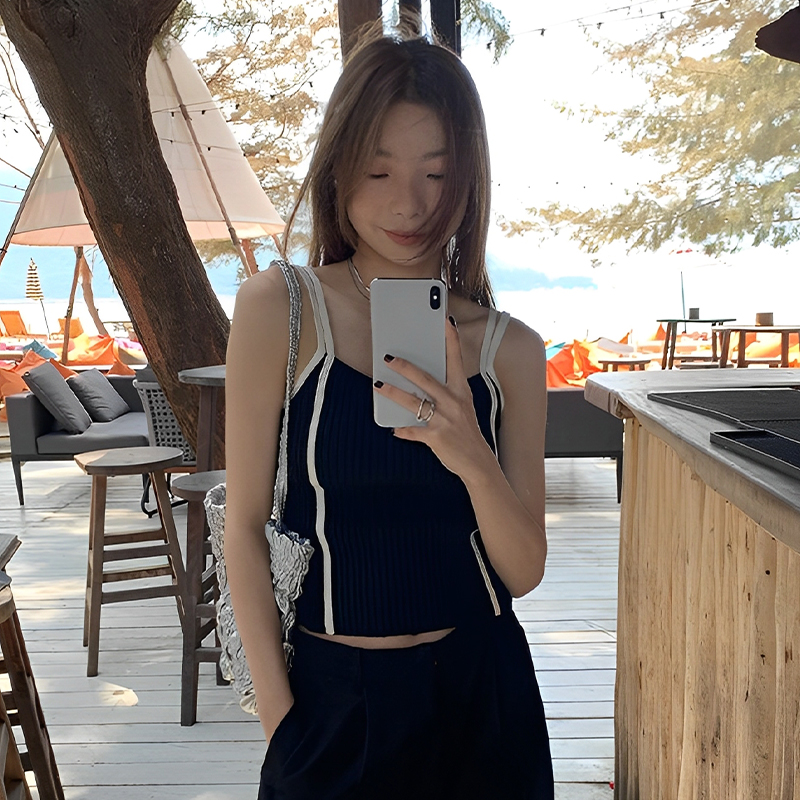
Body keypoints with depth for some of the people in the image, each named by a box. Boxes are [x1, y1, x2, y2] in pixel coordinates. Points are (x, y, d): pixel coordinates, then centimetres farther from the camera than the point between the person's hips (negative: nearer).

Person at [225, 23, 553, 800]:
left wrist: (473, 460, -21)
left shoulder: (510, 349, -4)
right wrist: (276, 708, -6)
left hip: (479, 690, 2)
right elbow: (246, 526, -7)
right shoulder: (278, 308, -10)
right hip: (333, 692, -2)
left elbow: (524, 570, -3)